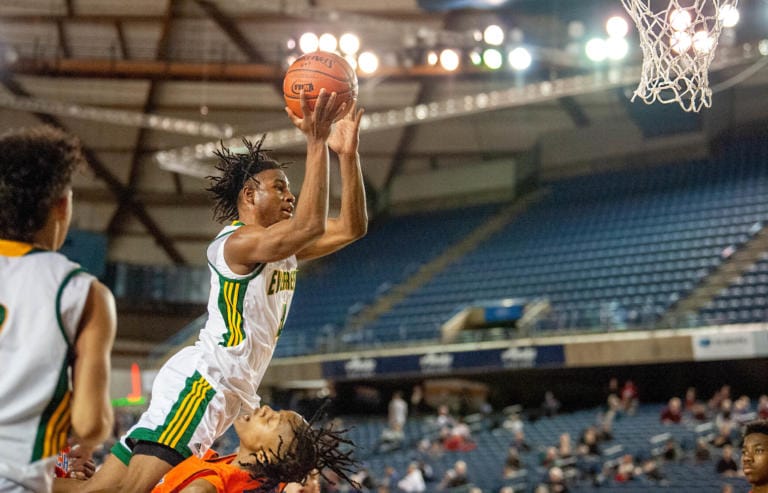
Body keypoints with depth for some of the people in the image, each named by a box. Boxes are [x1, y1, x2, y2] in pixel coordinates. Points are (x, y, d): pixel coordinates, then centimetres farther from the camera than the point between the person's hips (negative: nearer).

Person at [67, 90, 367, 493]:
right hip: (201, 379, -9)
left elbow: (351, 228, 15)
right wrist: (316, 143, -24)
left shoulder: (285, 246, 18)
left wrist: (347, 154, 5)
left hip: (228, 391, 9)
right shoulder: (238, 241, -11)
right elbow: (309, 225, -26)